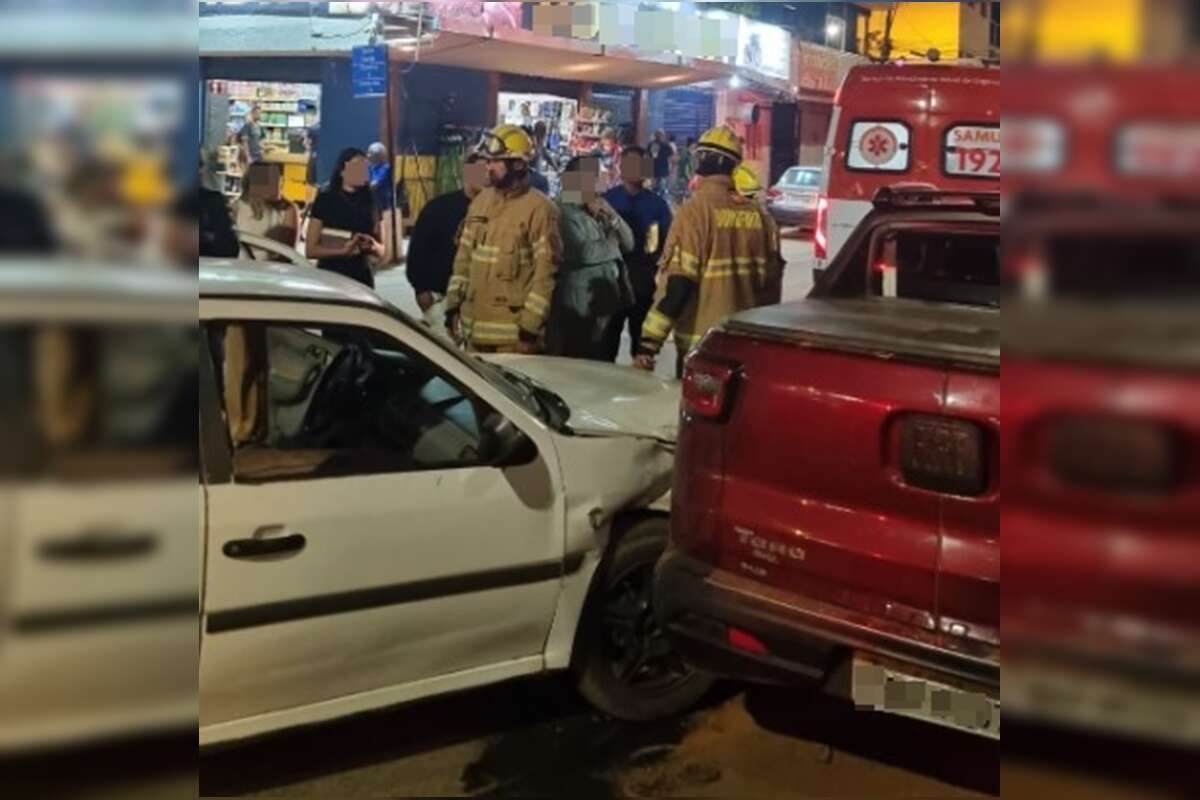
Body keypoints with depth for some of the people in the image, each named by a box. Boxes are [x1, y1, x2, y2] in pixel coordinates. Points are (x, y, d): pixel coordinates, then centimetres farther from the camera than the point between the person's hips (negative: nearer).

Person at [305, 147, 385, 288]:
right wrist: (343, 250, -19)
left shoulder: (371, 202, 9)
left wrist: (373, 246, -8)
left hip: (362, 278, 3)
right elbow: (311, 249, -5)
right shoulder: (325, 201, -1)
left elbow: (381, 251, 15)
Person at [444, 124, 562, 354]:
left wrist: (531, 323, -16)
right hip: (474, 325, 7)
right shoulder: (480, 201, 12)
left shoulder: (538, 208, -10)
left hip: (513, 331, -7)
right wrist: (453, 303, 12)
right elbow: (464, 257, 17)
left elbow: (546, 270, -13)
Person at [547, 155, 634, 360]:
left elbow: (629, 243, 11)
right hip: (579, 308, -8)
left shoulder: (600, 210, 15)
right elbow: (582, 253, -23)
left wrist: (612, 216, -5)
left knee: (601, 364, 14)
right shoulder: (565, 213, -10)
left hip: (606, 304, 8)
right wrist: (611, 245, -5)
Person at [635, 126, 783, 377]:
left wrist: (649, 342, -17)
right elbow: (770, 278, 10)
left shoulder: (697, 209, -13)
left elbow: (678, 283, -19)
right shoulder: (756, 214, 3)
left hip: (701, 342, -5)